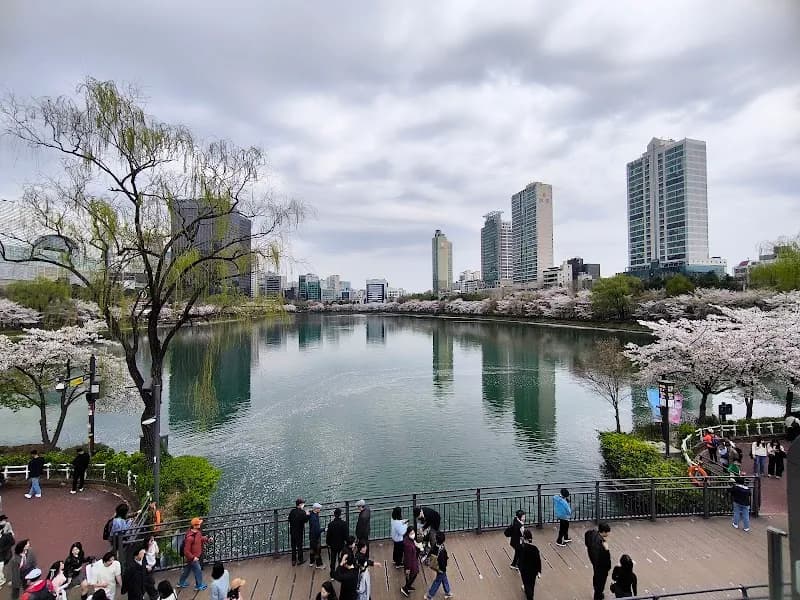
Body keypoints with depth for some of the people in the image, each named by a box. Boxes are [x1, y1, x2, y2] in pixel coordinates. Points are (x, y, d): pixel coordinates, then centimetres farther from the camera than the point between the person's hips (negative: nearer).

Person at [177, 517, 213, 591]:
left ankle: (181, 583, 46)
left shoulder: (198, 532, -6)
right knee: (198, 571, 8)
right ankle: (199, 586, 26)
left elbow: (201, 539, 12)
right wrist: (193, 558, -24)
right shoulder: (190, 538, -34)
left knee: (187, 570, 26)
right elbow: (186, 551, -27)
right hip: (192, 558, -8)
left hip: (196, 556, 8)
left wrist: (207, 539, -5)